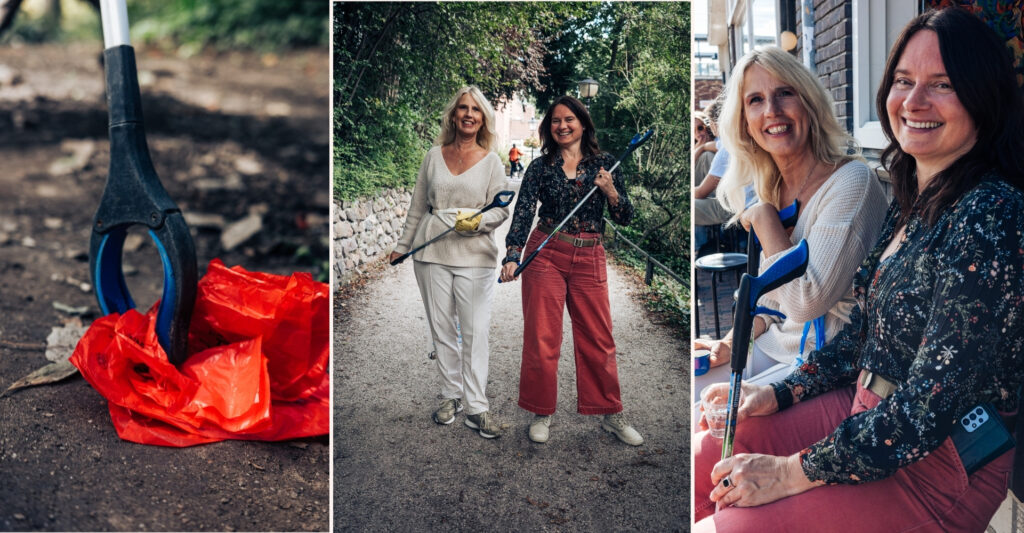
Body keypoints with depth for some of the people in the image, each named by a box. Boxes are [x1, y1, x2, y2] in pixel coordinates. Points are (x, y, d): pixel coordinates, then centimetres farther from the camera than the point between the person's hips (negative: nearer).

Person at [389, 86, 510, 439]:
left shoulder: (491, 161, 4)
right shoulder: (435, 156, 10)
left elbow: (501, 210, 2)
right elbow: (418, 206, 16)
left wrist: (478, 222, -18)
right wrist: (403, 245, 19)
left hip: (475, 254, -2)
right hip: (432, 252, 2)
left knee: (475, 331, -5)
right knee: (441, 328, 7)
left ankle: (477, 407, 2)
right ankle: (451, 395, 20)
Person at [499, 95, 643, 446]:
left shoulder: (604, 164, 7)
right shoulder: (540, 167, 4)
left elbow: (625, 218, 6)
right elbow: (523, 213, -6)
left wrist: (610, 191, -14)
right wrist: (512, 255, -21)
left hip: (589, 258, 1)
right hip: (545, 255, -1)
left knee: (598, 338, 4)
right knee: (542, 337, 1)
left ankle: (611, 415, 17)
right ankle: (542, 413, 15)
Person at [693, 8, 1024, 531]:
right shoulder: (913, 201, 6)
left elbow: (933, 405, -25)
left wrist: (792, 472, -19)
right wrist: (777, 394, 5)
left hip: (943, 468, -8)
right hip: (869, 411, 8)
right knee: (702, 460, 7)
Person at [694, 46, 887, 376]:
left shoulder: (851, 181, -17)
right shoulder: (769, 190, 6)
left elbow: (806, 302, -26)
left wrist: (764, 218, -15)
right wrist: (731, 343, -1)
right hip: (773, 347, 7)